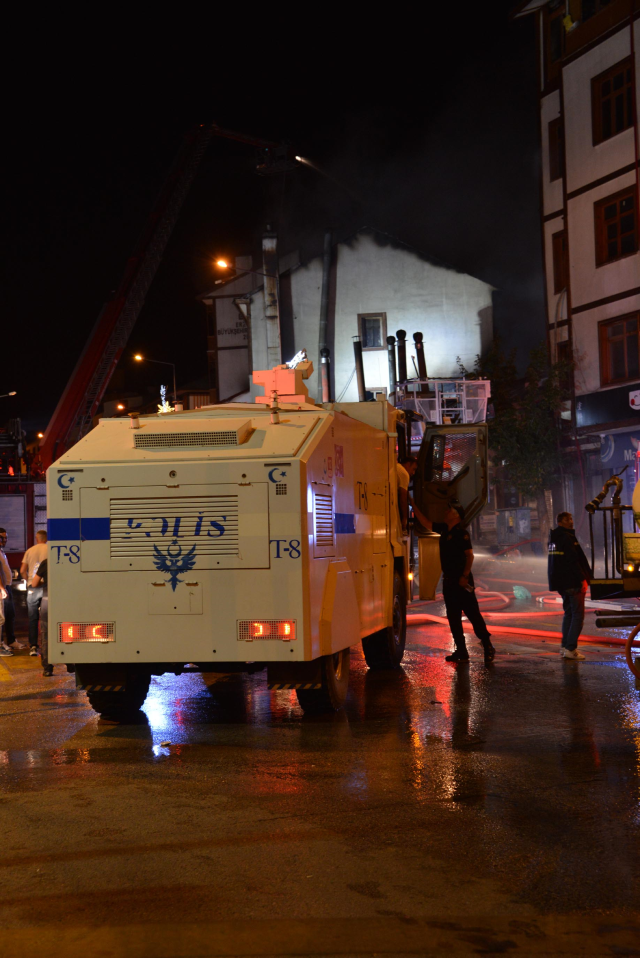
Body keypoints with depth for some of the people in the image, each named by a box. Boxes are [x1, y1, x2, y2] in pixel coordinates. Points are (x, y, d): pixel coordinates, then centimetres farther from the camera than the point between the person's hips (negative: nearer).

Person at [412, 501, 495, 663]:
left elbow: (470, 555, -15)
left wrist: (465, 576, -22)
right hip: (448, 580, 9)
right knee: (453, 617, 8)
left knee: (473, 613, -7)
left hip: (462, 580, -9)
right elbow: (424, 521, 16)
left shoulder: (462, 533, -11)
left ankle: (488, 647, -2)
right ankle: (461, 651, 12)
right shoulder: (443, 530, 12)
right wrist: (413, 504, 11)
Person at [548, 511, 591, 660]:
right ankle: (570, 648, -11)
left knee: (569, 612, 18)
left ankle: (565, 645, 19)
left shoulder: (554, 538, 15)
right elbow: (573, 560, -22)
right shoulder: (567, 537, -17)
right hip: (572, 581, -10)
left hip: (560, 582, 10)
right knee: (577, 614, -6)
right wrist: (583, 579, -17)